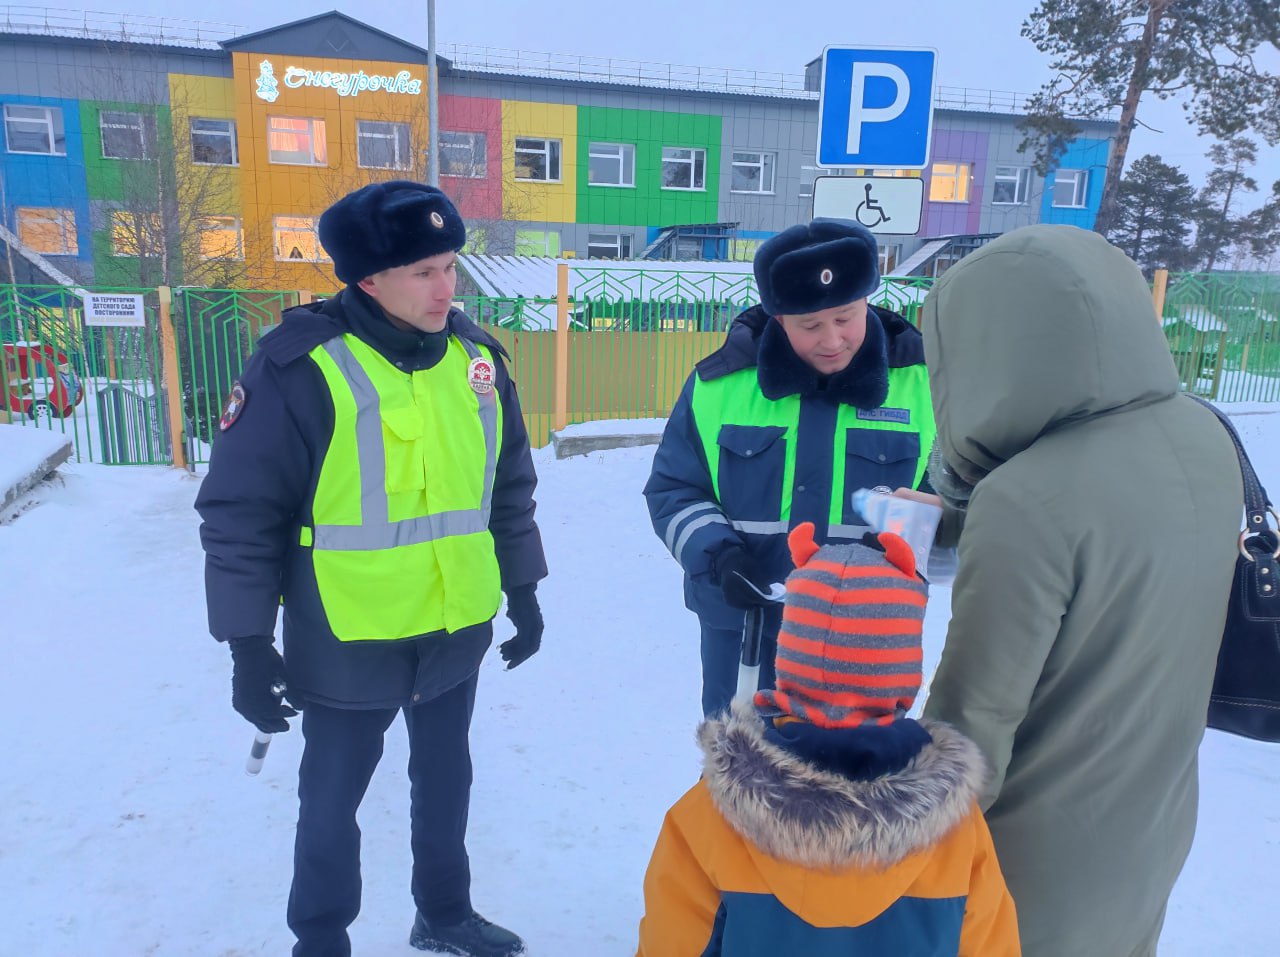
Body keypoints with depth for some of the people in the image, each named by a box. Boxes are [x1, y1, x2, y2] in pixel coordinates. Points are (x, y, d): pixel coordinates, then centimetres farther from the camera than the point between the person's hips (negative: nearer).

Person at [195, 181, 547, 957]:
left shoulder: (478, 357, -2)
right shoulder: (301, 367, -19)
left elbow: (510, 487, 8)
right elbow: (240, 514, -14)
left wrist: (523, 591, 11)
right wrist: (249, 644, -12)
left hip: (458, 634, 5)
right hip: (347, 645, -4)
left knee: (445, 781, 23)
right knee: (332, 801, 15)